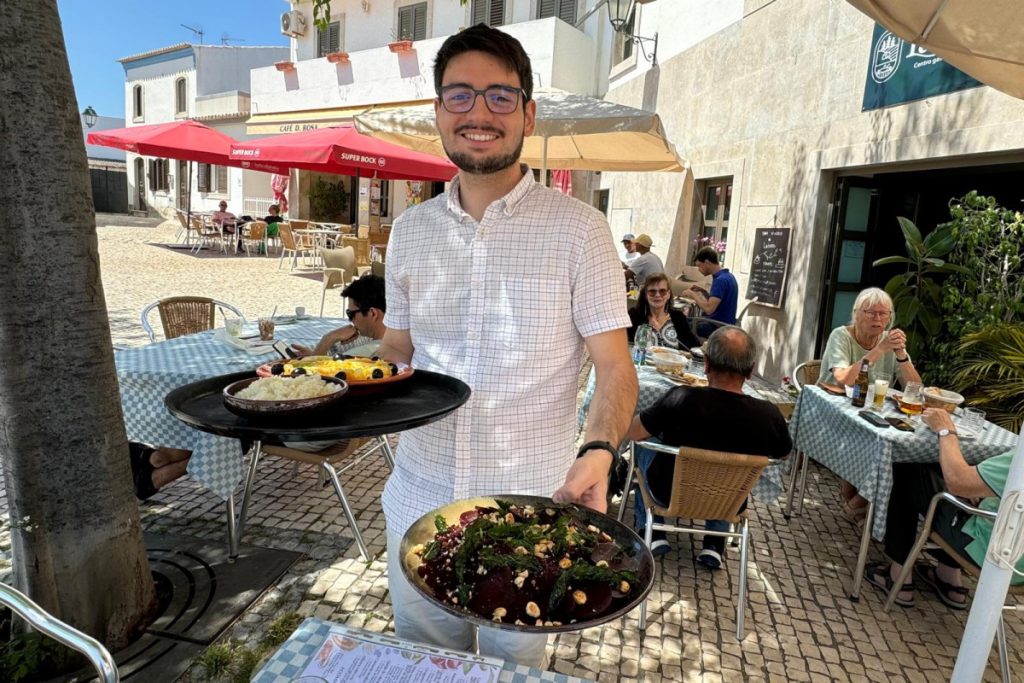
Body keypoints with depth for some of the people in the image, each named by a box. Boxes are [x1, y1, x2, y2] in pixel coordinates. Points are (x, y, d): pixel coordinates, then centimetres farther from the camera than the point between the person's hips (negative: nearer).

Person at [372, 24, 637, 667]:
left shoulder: (578, 228, -11)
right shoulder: (410, 229, 2)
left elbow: (615, 366, -10)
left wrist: (600, 451, -28)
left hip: (532, 507, -3)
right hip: (419, 498, 4)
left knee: (514, 662, 21)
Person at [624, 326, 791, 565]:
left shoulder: (682, 399, -32)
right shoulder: (769, 416, -25)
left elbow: (632, 432, -17)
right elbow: (784, 454, -3)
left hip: (671, 494, -2)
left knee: (644, 446, 27)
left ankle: (652, 536, 27)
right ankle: (714, 546, 30)